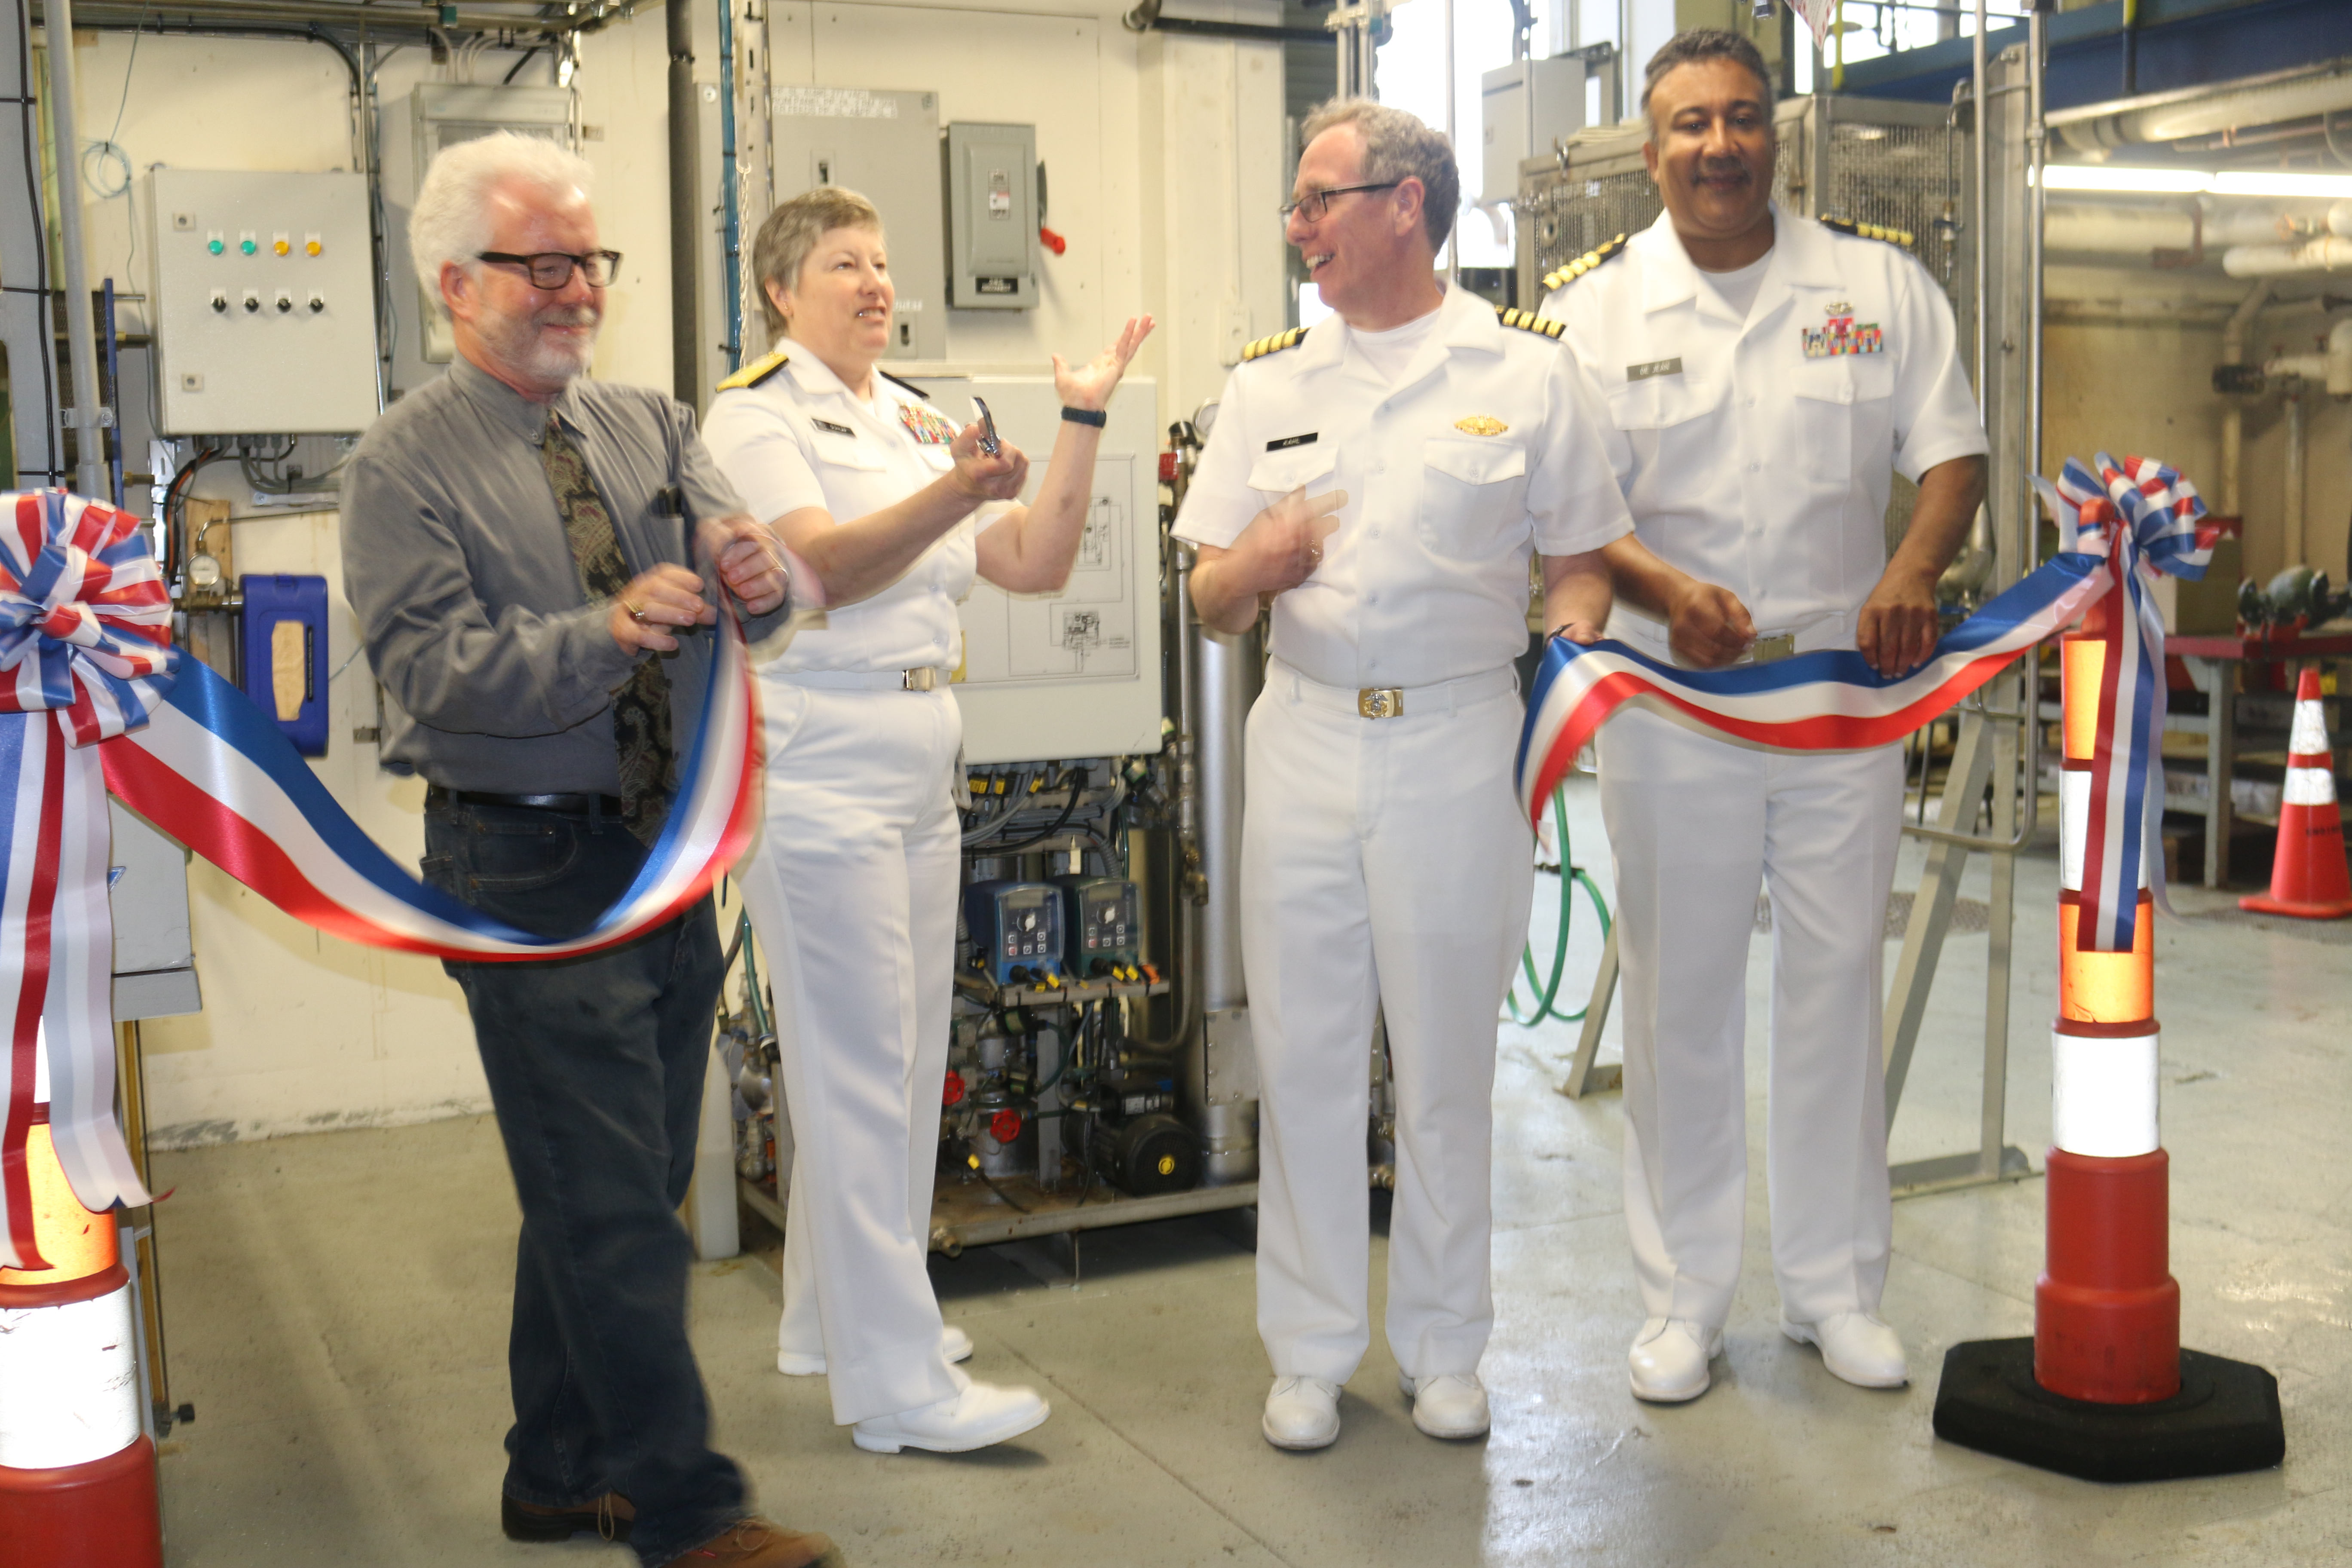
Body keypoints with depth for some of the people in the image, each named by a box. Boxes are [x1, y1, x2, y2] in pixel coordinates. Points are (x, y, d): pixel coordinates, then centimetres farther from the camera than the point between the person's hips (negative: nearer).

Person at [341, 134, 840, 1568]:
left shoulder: (651, 425, 9)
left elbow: (761, 598, -2)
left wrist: (756, 570, -26)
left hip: (666, 858, 6)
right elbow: (438, 671, -20)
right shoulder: (406, 466, -7)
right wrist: (601, 635, -35)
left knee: (609, 1196, 16)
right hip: (530, 871, -6)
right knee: (613, 1209, -2)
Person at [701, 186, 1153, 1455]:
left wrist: (1084, 418, 2)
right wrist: (949, 498, -35)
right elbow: (820, 568, -20)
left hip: (919, 766, 8)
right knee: (859, 1066, -7)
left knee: (901, 1060, 13)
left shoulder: (921, 422, 17)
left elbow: (1034, 566, 9)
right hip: (819, 766, -8)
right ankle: (896, 1383, -1)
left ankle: (832, 1316, 28)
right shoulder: (755, 413, -4)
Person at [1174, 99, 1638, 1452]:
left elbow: (1583, 562, 5)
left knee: (1448, 1058, 6)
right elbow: (1212, 603, 11)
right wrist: (1257, 566, -11)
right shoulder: (1268, 382, 11)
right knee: (1304, 1051, 5)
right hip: (1305, 741, 3)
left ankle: (1445, 1348, 23)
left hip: (1458, 743, -2)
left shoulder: (1528, 371, 4)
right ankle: (1312, 1351, 20)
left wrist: (1571, 644, -15)